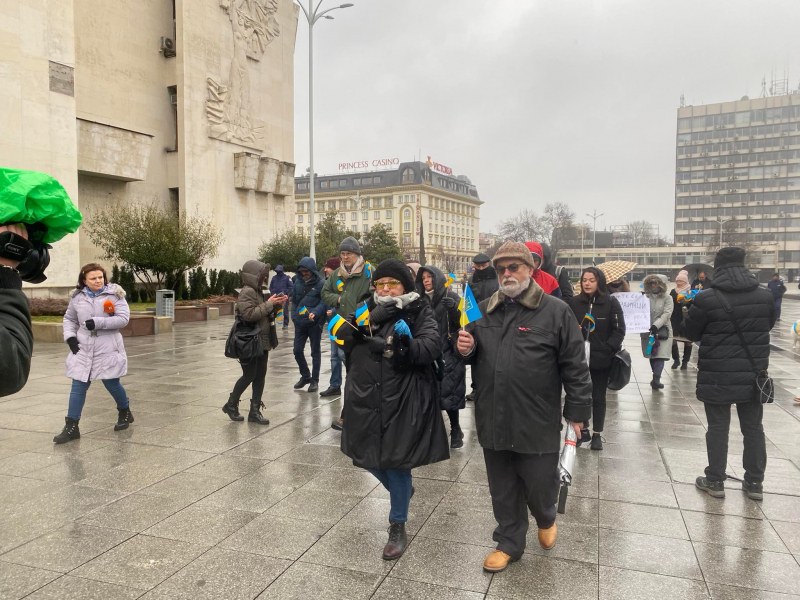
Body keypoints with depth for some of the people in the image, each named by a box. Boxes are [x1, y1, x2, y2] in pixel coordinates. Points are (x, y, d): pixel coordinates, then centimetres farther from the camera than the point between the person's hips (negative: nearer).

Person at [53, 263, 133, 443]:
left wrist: (98, 322, -20)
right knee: (78, 387, 3)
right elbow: (69, 319, 17)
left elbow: (123, 318, -13)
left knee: (112, 384, 6)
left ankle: (125, 412, 33)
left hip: (107, 349, -3)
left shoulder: (114, 294, -6)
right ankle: (71, 427, 10)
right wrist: (70, 336, 0)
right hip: (83, 349, 3)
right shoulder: (77, 297, 4)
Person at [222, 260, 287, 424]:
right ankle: (231, 404, 18)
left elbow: (266, 314, 21)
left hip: (263, 341, 9)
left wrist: (277, 305, 4)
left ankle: (255, 411, 12)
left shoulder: (258, 291, 15)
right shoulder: (246, 292, -14)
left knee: (260, 376, 7)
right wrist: (268, 304, -21)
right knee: (249, 376, -2)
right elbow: (249, 314, -26)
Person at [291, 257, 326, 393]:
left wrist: (315, 313, -30)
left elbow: (324, 302, -15)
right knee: (297, 351, 7)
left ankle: (315, 380, 18)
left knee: (315, 352, 7)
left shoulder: (321, 283, -11)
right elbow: (294, 300, 14)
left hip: (315, 323, -5)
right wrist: (294, 316, 4)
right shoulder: (298, 282, 6)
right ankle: (305, 376, 27)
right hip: (300, 323, 5)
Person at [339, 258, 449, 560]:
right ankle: (402, 489, 47)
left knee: (396, 462, 2)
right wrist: (374, 319, -21)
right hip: (366, 400, 5)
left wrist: (409, 346, -40)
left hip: (402, 402, -5)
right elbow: (344, 337, -7)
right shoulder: (367, 309, 9)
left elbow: (432, 346, -20)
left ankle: (398, 528, 24)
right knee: (368, 456, 16)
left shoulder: (419, 312, -4)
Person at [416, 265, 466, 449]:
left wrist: (453, 308, -30)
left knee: (448, 393, -7)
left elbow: (461, 322, -12)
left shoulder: (451, 297, -3)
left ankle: (455, 430, 9)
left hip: (448, 353, -4)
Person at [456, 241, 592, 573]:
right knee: (503, 490, 16)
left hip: (537, 422, -3)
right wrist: (466, 349, -4)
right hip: (493, 420, 4)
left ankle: (545, 519, 45)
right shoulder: (484, 310, 7)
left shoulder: (555, 311, -6)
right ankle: (509, 543, 36)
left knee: (539, 486, 12)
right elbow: (472, 356, 19)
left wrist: (577, 410, -5)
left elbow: (574, 366, -5)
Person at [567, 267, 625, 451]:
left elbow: (619, 330, -4)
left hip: (601, 359, -2)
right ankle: (583, 430, 26)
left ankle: (597, 434, 21)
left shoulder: (611, 302, -4)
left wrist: (607, 349, -15)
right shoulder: (573, 302, 1)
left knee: (598, 397, 9)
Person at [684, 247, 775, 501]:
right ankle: (754, 483, 24)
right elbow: (767, 326, 17)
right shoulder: (765, 296, 0)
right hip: (753, 375, 4)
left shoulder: (706, 299, -15)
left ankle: (715, 482, 16)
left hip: (718, 376, -3)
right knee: (753, 428, 15)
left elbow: (691, 333, -3)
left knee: (718, 428, 7)